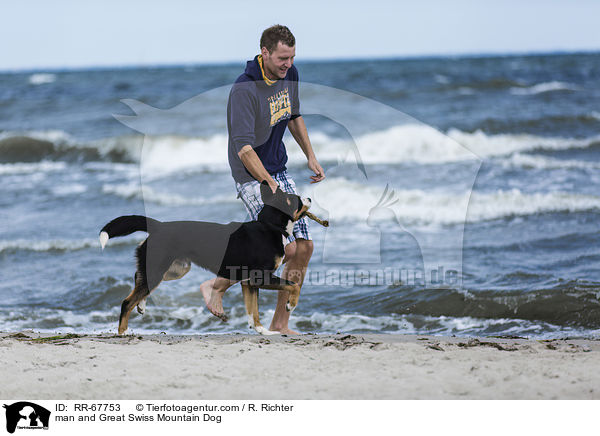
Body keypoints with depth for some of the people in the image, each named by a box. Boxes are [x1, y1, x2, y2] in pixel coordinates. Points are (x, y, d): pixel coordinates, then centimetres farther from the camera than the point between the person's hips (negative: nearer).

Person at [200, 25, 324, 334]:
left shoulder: (289, 75, 1)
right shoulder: (244, 90, -24)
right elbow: (243, 149, -29)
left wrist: (310, 156, 16)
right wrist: (271, 185, -35)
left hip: (279, 170, 8)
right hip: (251, 176, -8)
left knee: (304, 247, 1)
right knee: (285, 247, -18)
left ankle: (280, 324, 11)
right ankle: (215, 287, 1)